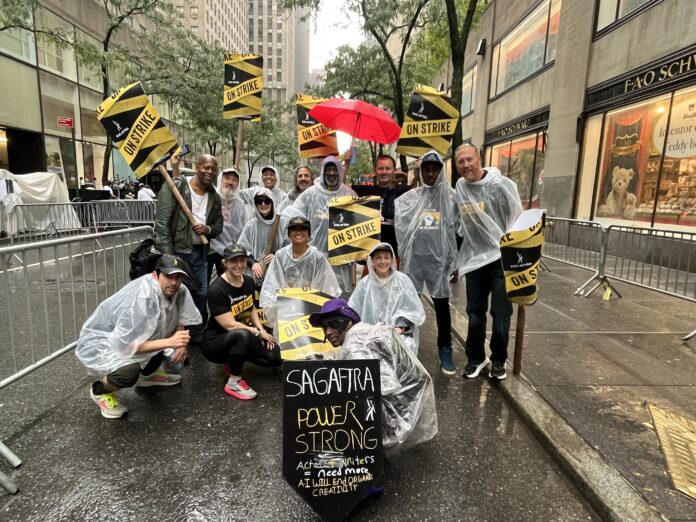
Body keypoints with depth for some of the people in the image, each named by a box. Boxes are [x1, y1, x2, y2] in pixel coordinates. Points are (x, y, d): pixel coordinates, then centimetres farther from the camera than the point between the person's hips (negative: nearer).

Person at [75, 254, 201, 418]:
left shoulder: (178, 290, -13)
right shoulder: (140, 301, -35)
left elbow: (179, 319, 4)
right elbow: (124, 345, -34)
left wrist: (180, 342, -13)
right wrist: (169, 342, -38)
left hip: (131, 337, 8)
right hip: (99, 342, -8)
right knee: (129, 372, -33)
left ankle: (147, 374, 23)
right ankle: (99, 390, 3)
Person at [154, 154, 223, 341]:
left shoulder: (215, 197, 8)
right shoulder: (174, 187, -9)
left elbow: (219, 225, 16)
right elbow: (161, 221, -14)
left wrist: (208, 229, -10)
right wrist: (168, 255, -20)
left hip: (200, 252, 6)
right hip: (176, 250, -6)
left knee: (201, 292, 14)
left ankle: (196, 332, 32)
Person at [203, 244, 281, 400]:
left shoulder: (249, 282, 0)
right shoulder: (216, 290, -22)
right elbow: (231, 325, -24)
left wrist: (262, 330, -2)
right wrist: (259, 333, -15)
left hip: (243, 337, 7)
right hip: (216, 343, -7)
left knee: (277, 357, -12)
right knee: (242, 334, -39)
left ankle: (234, 360, 13)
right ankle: (233, 382, -16)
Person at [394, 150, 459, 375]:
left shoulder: (451, 196, 2)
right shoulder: (410, 197, 5)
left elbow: (459, 230, 4)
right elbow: (395, 222, 11)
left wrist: (457, 261, 3)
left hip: (439, 258, -1)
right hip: (413, 257, 2)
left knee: (442, 304, 6)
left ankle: (445, 350, 18)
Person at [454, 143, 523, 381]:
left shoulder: (501, 185, -13)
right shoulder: (459, 187, 3)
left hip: (502, 259, -4)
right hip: (474, 260, 4)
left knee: (501, 315, 5)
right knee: (475, 314, 11)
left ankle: (498, 360, 26)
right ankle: (476, 358, 30)